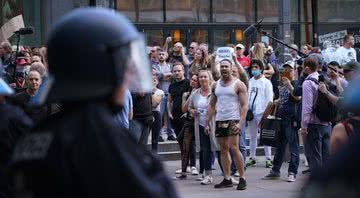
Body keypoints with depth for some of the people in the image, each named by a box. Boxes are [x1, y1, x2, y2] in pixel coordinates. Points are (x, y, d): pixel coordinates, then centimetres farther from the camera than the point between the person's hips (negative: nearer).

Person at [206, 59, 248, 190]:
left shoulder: (238, 85, -3)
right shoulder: (215, 85, 13)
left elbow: (244, 105, -8)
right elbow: (212, 105, 15)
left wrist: (240, 123, -19)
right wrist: (207, 123, 8)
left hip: (233, 120, -6)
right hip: (219, 120, 6)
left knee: (234, 148, -13)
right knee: (223, 150, 6)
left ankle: (242, 178, -6)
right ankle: (227, 179, 10)